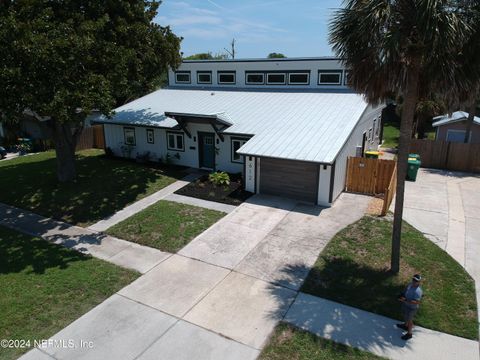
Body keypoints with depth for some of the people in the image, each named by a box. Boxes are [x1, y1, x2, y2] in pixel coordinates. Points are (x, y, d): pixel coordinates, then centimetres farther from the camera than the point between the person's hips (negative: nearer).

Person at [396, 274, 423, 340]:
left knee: (409, 320, 16)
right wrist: (402, 296, -11)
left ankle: (409, 334, 39)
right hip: (405, 305, 7)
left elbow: (416, 302, -35)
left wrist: (405, 300, -39)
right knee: (405, 316, 31)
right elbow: (405, 292, 7)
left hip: (411, 308, -7)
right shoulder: (410, 285, -11)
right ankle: (405, 325, 59)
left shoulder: (418, 291, -35)